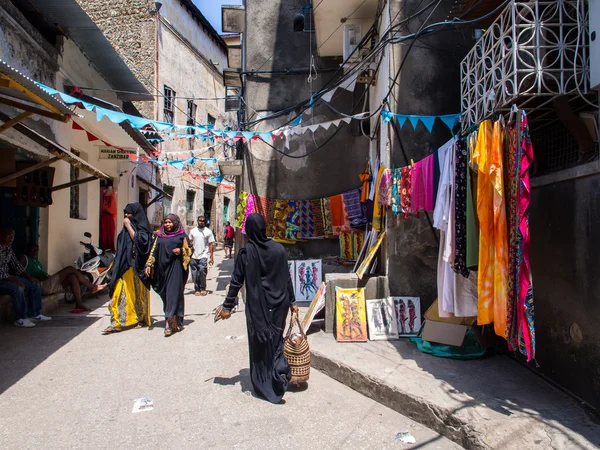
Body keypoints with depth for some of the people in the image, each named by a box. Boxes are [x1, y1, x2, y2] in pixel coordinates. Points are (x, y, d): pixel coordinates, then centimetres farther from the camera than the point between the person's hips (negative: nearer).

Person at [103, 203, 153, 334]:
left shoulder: (143, 228, -4)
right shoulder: (126, 229, 14)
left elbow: (138, 241, -22)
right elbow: (121, 248, 18)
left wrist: (128, 226, -14)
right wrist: (117, 265, 12)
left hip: (136, 267, -6)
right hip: (124, 267, 6)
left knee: (138, 293, 5)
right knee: (120, 293, -1)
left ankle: (141, 319, 20)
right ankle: (117, 323, -2)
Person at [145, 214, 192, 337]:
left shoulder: (181, 235, 6)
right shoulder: (160, 237, 14)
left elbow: (189, 250, 8)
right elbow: (154, 251, 12)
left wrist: (181, 251, -12)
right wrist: (149, 265, 2)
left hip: (176, 268, -4)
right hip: (163, 268, 4)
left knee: (173, 294, -9)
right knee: (165, 295, 6)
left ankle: (169, 323, -12)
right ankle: (174, 321, 17)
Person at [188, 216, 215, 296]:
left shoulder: (208, 231, 2)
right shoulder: (193, 231, 10)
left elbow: (211, 244, 2)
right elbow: (190, 243, 13)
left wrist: (212, 257, -3)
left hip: (203, 256, -3)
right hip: (193, 256, 3)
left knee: (202, 271, -16)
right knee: (195, 274, 5)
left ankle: (203, 288, 1)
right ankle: (197, 289, 18)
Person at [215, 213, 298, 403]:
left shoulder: (246, 252, -12)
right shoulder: (278, 249, -4)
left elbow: (236, 281, -9)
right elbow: (287, 278, 2)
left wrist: (227, 306, -1)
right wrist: (292, 302, 12)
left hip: (257, 306, -2)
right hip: (278, 304, 3)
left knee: (260, 344, 11)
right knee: (276, 339, 19)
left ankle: (263, 384, 19)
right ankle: (280, 368, -1)